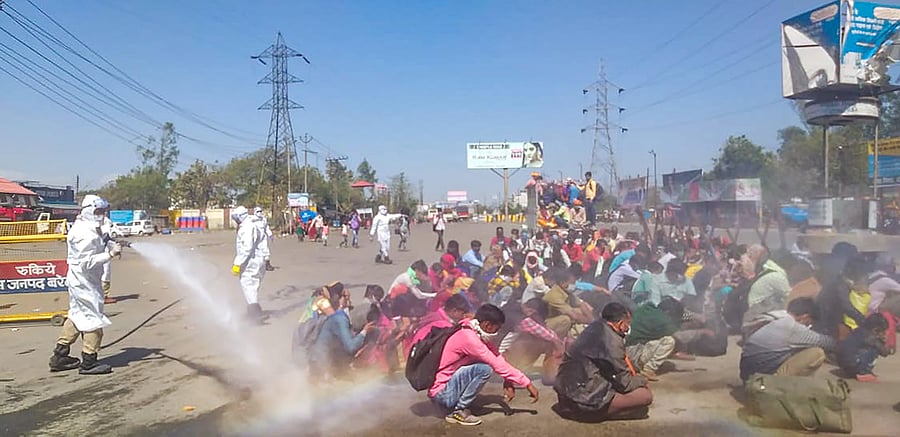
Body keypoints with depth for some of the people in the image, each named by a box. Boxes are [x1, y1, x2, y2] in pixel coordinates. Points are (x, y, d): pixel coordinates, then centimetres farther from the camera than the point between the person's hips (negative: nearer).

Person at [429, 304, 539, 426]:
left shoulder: (475, 334, 4)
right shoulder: (469, 338, -25)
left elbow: (497, 357, 3)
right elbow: (498, 365, -23)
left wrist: (508, 382, -9)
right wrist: (527, 383, -17)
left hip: (447, 382, 10)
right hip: (440, 392, -10)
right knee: (485, 368, -22)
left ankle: (457, 403, 10)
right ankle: (458, 411, -9)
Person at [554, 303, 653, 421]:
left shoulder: (595, 327, 8)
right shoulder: (612, 339, -16)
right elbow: (624, 382, -10)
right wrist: (642, 380, 10)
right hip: (586, 399, -9)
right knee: (646, 395, -8)